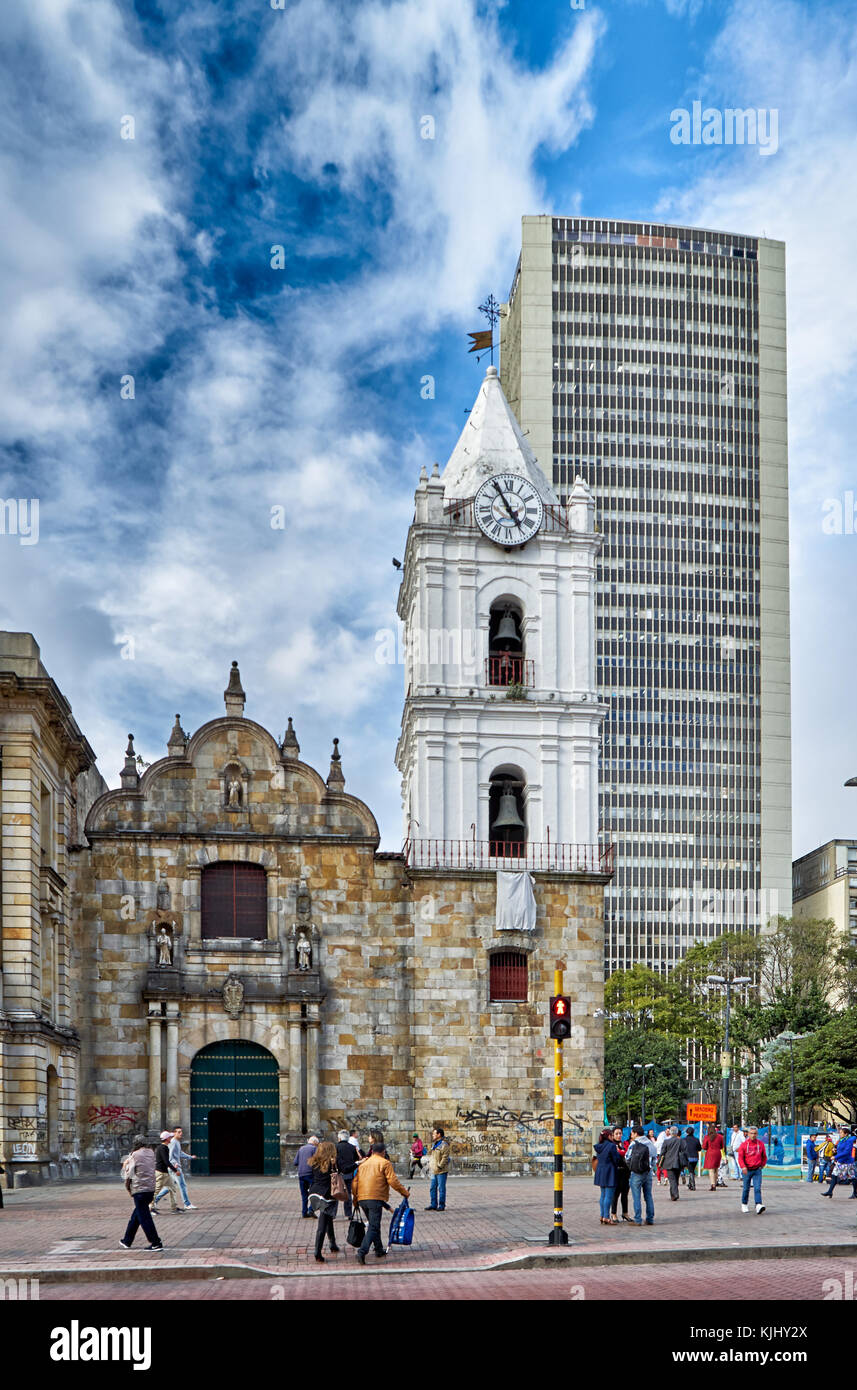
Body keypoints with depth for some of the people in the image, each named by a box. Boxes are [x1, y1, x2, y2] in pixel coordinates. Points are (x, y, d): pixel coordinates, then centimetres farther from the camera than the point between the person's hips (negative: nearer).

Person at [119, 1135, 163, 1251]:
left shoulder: (135, 1155, -10)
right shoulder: (151, 1153, 8)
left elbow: (129, 1174, -8)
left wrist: (128, 1186, 8)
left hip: (139, 1189, -7)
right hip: (151, 1188, 7)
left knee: (144, 1217, -3)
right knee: (136, 1215, 20)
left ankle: (156, 1243, -6)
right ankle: (127, 1241, 30)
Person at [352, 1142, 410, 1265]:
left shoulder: (363, 1164, 18)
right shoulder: (385, 1163, 0)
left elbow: (355, 1182, 16)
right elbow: (393, 1181, -7)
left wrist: (355, 1199, 25)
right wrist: (405, 1192, 3)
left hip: (361, 1198, 7)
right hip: (376, 1198, -7)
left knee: (373, 1224, 23)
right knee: (374, 1227, -8)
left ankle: (379, 1250, 31)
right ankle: (362, 1252, -23)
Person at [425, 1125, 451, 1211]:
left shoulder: (444, 1145, -13)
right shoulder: (434, 1144, 17)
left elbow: (445, 1157, -17)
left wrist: (439, 1166, -19)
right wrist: (429, 1165, 17)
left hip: (441, 1171, -9)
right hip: (433, 1171, 9)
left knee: (441, 1188, -3)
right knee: (432, 1188, 11)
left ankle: (441, 1205, 3)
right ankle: (433, 1204, 18)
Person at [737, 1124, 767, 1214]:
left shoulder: (761, 1144, 1)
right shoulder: (744, 1144, -5)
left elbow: (764, 1157, 15)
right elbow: (740, 1157, -9)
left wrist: (762, 1165, 7)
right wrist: (743, 1167, -22)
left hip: (757, 1170, 0)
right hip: (747, 1170, 0)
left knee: (757, 1188, -13)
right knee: (746, 1188, 10)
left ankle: (758, 1206, -22)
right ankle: (744, 1205, 28)